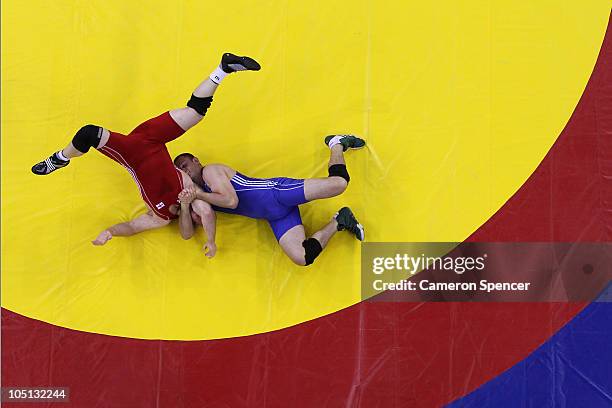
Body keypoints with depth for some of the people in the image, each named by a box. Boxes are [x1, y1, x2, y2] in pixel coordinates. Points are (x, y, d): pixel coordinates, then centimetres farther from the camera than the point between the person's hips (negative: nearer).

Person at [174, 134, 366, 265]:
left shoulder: (210, 171, 1)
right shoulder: (196, 193, 24)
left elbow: (232, 201, -12)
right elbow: (187, 233, 14)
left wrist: (199, 194, -12)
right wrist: (185, 205, -4)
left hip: (275, 193, -7)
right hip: (274, 216, 7)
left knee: (339, 182, -24)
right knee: (301, 258, -19)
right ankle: (337, 222, 5)